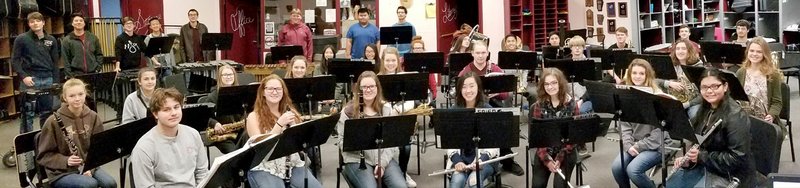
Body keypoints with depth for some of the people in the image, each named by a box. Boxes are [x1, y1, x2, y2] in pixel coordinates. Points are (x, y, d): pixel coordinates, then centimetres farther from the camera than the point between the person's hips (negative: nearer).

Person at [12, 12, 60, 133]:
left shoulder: (51, 40, 12)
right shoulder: (21, 39, 0)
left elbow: (55, 62, 14)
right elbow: (15, 60, -1)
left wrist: (56, 82, 8)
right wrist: (23, 76, -12)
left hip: (47, 79, 4)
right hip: (30, 79, -4)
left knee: (47, 112, 8)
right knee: (28, 113, -3)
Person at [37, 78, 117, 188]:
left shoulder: (93, 117, 2)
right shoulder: (54, 121, -11)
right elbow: (44, 155, -5)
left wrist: (91, 168, -10)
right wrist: (66, 161, -21)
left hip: (87, 166, 4)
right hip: (61, 172, -4)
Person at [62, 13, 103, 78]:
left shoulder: (93, 37, 11)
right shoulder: (67, 40, 4)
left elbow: (99, 55, 15)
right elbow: (66, 61, 0)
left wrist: (97, 69, 2)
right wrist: (70, 76, -8)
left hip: (93, 73, 3)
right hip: (76, 75, -2)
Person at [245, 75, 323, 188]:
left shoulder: (290, 111, 10)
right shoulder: (254, 116, -2)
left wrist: (293, 125, -13)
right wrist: (279, 123, -21)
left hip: (293, 164, 4)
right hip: (265, 169, -4)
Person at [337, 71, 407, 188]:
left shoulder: (387, 109, 8)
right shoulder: (348, 111, 0)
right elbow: (342, 141, -1)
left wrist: (382, 163, -9)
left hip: (384, 158, 2)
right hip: (357, 160, -2)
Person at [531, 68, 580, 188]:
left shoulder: (571, 104, -5)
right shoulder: (539, 105, -1)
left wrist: (560, 158, -15)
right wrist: (547, 159, -14)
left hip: (566, 152, -1)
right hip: (544, 152, 1)